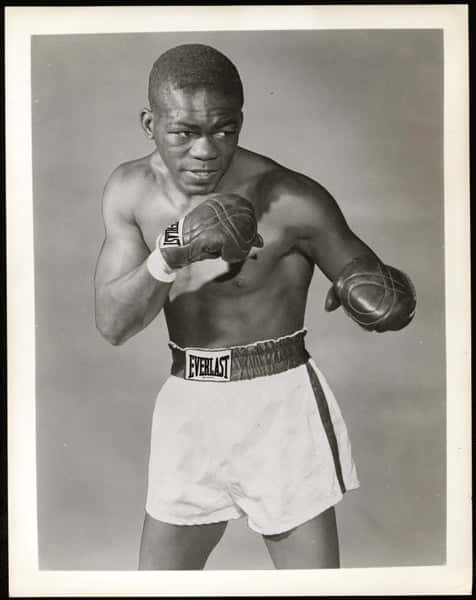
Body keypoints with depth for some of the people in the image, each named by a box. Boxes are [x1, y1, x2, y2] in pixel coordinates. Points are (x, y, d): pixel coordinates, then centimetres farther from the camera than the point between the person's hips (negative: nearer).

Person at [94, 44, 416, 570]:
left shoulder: (291, 200, -17)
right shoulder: (129, 190, -4)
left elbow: (372, 283, -5)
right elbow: (112, 324, -10)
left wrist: (372, 298, -30)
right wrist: (173, 251, -28)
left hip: (279, 407, -4)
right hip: (187, 409, 4)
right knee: (157, 576, 17)